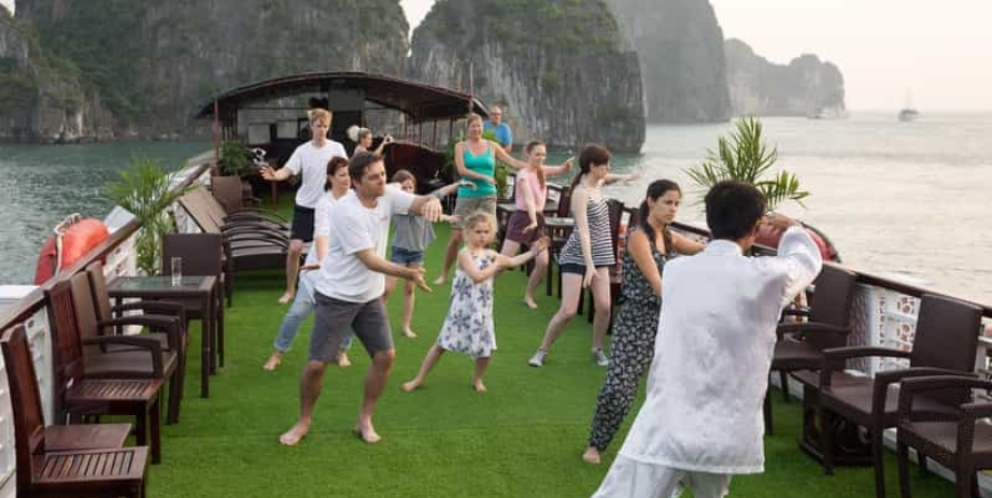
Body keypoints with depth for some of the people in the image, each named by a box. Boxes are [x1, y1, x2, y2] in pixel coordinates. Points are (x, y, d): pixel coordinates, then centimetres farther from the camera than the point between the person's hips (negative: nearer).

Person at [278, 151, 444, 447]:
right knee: (317, 365, -2)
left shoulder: (388, 196, -5)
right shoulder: (346, 212, -25)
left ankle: (365, 420, 19)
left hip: (370, 296, 6)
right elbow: (369, 260, -26)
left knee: (385, 356, 3)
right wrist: (408, 274, -36)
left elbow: (420, 203, -15)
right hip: (337, 297, -6)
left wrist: (433, 202, -41)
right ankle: (304, 422, 20)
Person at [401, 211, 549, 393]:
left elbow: (512, 262, 15)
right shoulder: (465, 254, -15)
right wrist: (497, 265, -20)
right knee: (442, 344, 2)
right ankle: (419, 379, 13)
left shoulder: (489, 254, 7)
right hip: (463, 309, -6)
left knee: (486, 348, 3)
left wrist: (533, 252, 8)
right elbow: (477, 276, -28)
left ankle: (477, 378, 30)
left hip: (482, 310, 6)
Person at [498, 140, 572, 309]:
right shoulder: (524, 175, -15)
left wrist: (566, 166, -23)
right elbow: (529, 199, -30)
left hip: (538, 219, 7)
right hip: (522, 218, -7)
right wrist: (533, 221, -44)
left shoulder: (541, 171, 9)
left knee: (543, 263, -3)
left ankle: (528, 295, 15)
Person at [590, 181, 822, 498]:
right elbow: (807, 261, 20)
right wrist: (791, 229, 43)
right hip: (723, 434, 1)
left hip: (664, 429, 0)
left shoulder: (675, 271, 4)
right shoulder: (766, 276, -3)